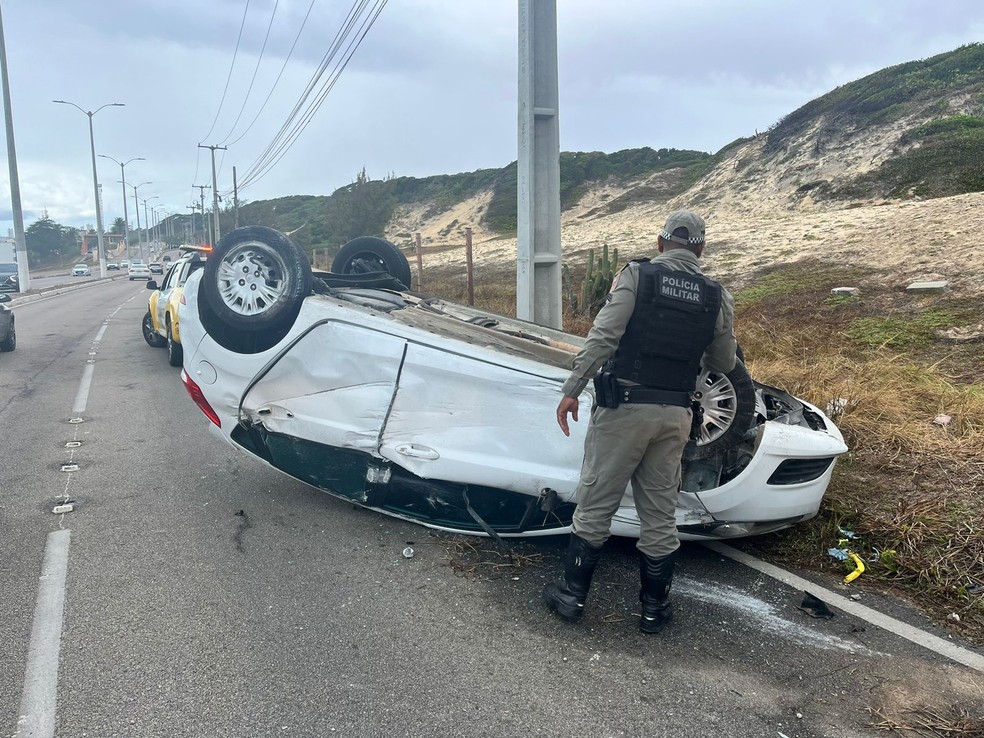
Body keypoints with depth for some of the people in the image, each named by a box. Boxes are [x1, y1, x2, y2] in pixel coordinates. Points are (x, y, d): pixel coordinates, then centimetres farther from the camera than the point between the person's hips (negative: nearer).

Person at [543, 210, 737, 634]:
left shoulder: (637, 275, -4)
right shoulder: (718, 297, 6)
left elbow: (602, 337, -15)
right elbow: (724, 363, 14)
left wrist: (572, 389, -13)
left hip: (623, 407, -3)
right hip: (673, 416, 3)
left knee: (595, 503, 7)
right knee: (660, 514, 13)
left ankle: (572, 595, 17)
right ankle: (654, 608, 23)